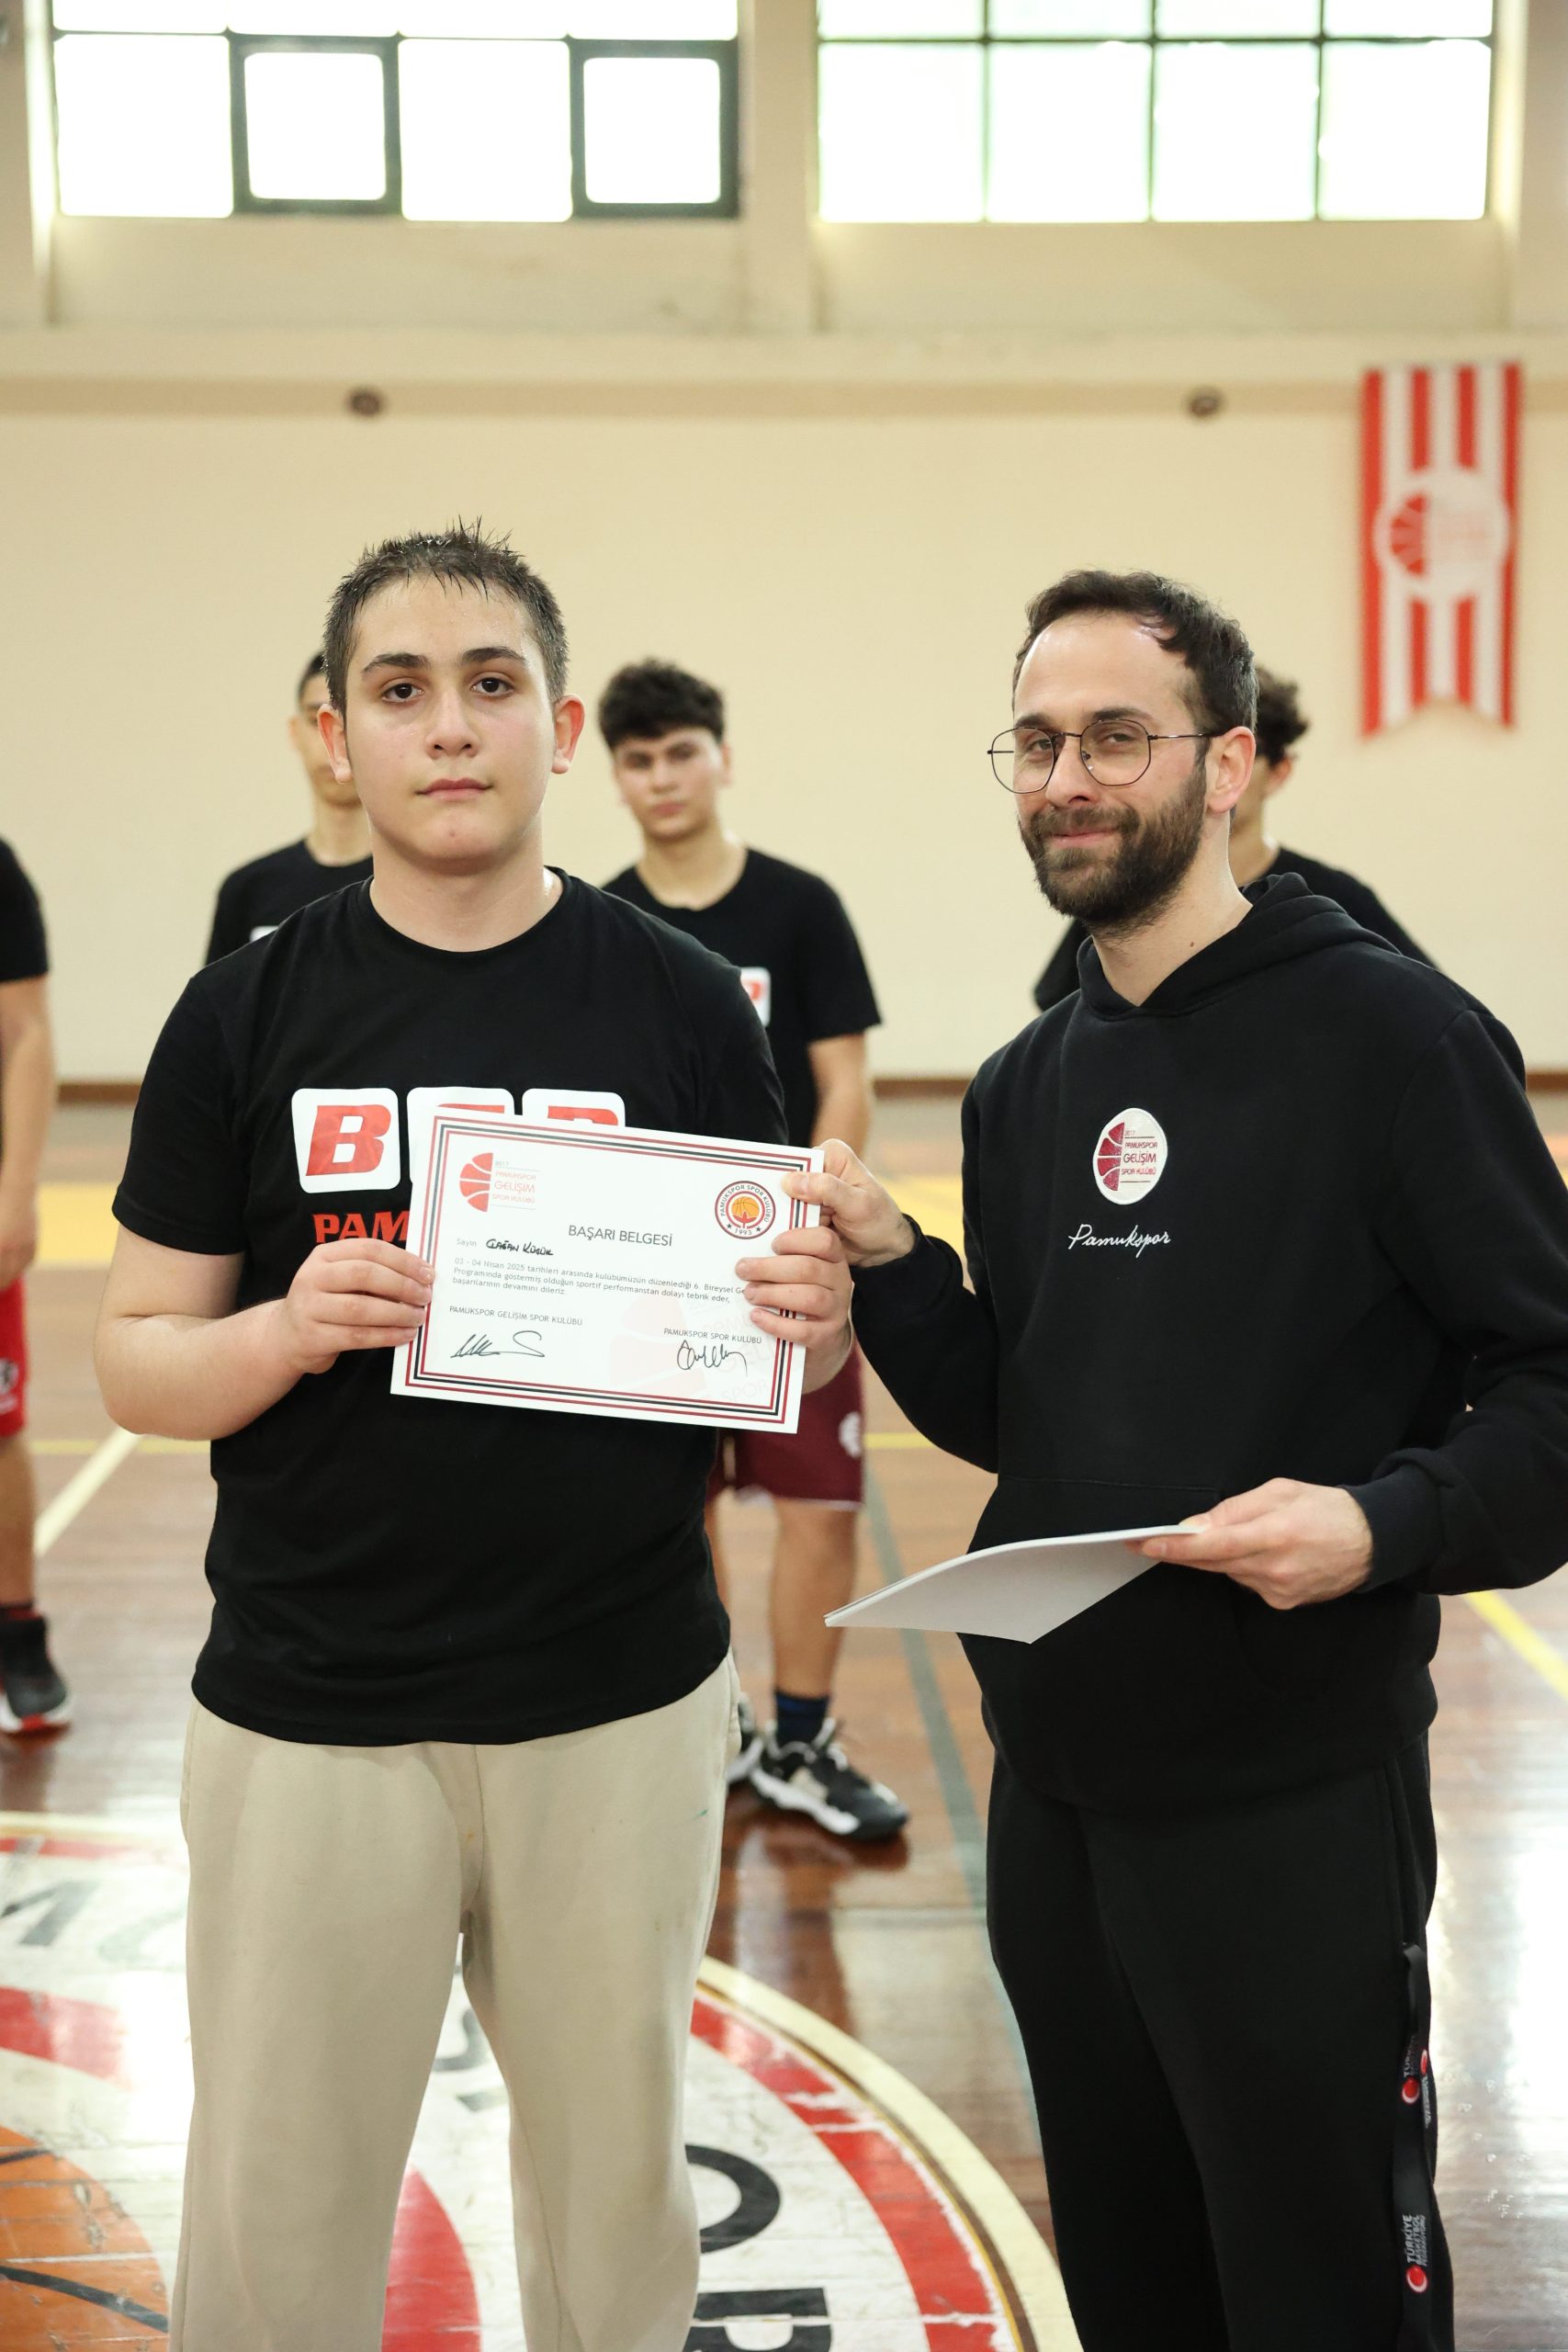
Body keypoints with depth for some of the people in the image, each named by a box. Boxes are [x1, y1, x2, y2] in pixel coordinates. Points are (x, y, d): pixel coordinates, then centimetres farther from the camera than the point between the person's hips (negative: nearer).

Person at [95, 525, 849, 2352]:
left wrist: (810, 1323, -16)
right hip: (310, 1709, 0)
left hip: (620, 1705, 1)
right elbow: (135, 1360, 1)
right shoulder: (249, 1013, -1)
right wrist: (287, 1329, -20)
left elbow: (776, 1352, 7)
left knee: (613, 2180, 18)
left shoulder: (686, 1004, 0)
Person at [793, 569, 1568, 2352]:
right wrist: (884, 1265, -4)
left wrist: (1390, 1522, -29)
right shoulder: (1028, 1088, 9)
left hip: (1289, 1801, -6)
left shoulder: (1389, 1034, -12)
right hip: (1058, 1784, 7)